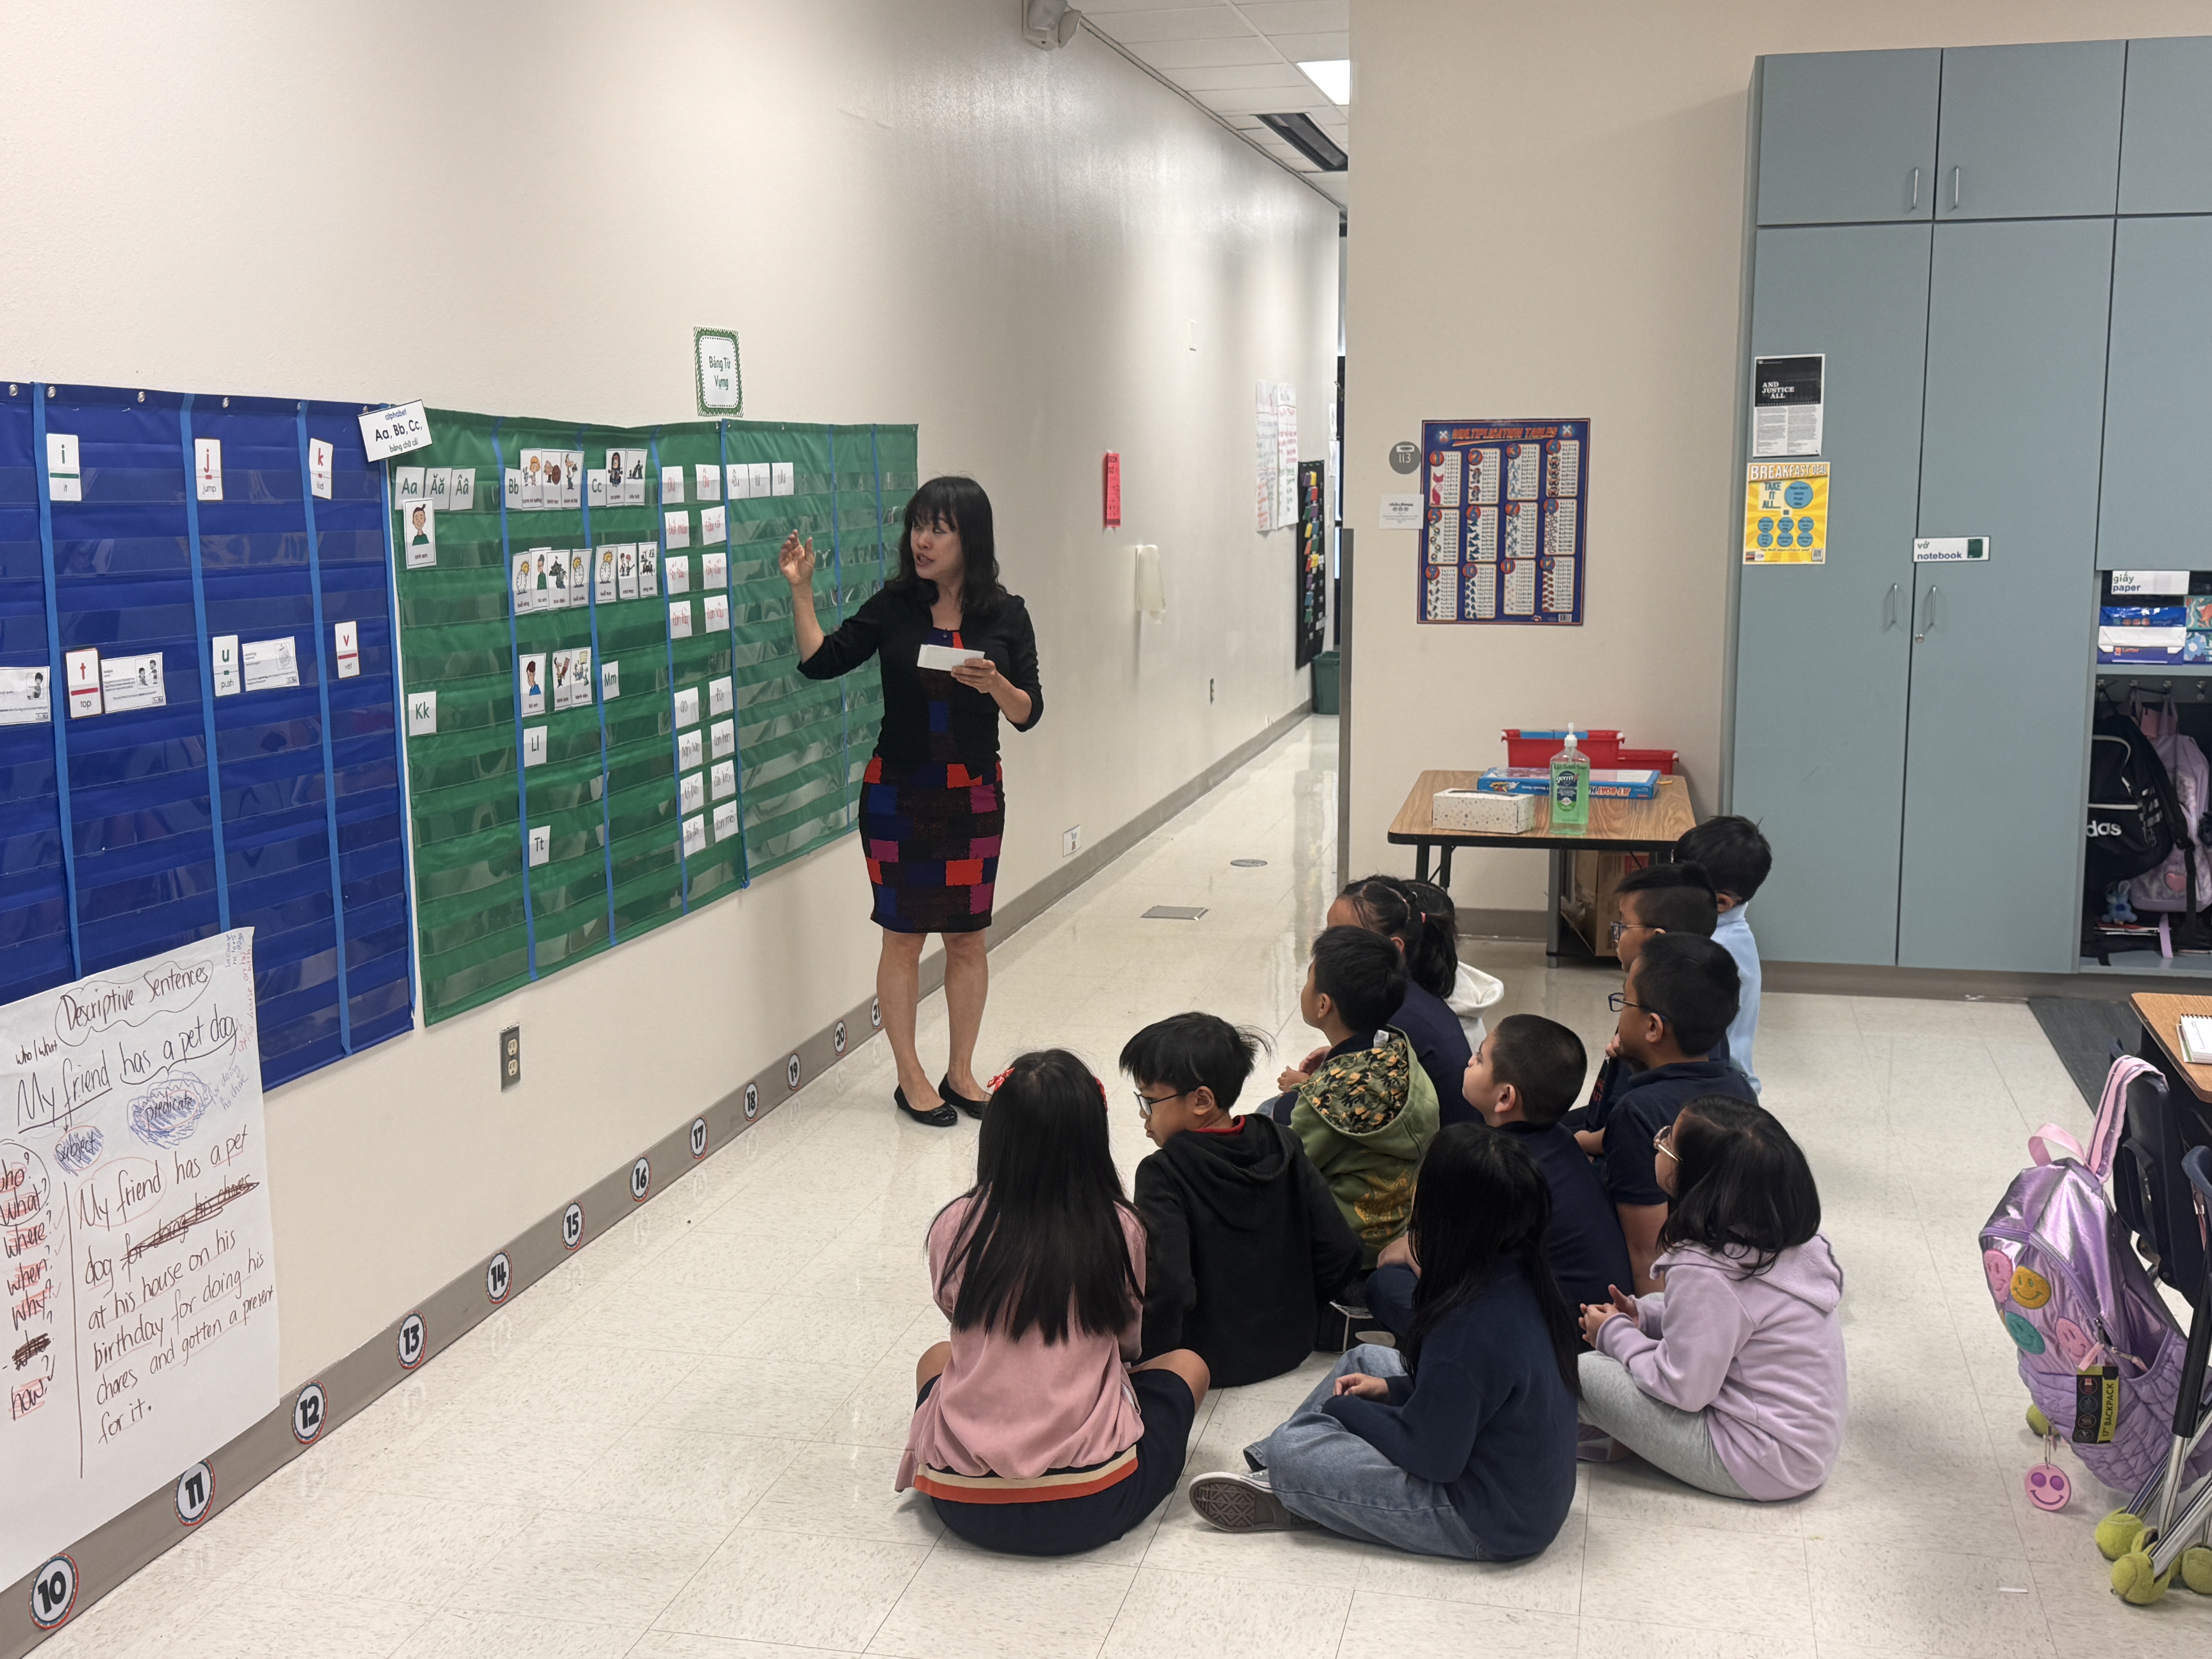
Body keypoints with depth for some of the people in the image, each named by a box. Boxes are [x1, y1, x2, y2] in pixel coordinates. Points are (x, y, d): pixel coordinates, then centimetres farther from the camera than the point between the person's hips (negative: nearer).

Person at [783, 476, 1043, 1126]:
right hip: (898, 792, -1)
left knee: (967, 939, 9)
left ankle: (961, 1073, 24)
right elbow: (821, 662, -6)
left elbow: (1029, 713, -5)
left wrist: (995, 684, -24)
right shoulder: (894, 608, -3)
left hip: (973, 796, 1)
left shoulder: (1005, 616, -4)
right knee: (903, 937, 5)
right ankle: (911, 1079, 17)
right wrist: (801, 590, -14)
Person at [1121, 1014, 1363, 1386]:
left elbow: (1169, 1287, -33)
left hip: (1207, 1363, -6)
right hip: (1289, 1349, 6)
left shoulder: (1163, 1174, -22)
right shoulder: (1281, 1146, -5)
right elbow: (1342, 1254, -5)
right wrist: (1291, 1316, 9)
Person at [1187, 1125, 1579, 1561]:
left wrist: (1346, 1409, -7)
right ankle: (1282, 1474, 23)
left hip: (1491, 1526, -10)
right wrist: (1391, 1390, 6)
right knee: (1365, 1360, 18)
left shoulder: (1469, 1326, -31)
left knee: (1289, 1450, -14)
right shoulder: (1524, 1280, -4)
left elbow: (1431, 1456, -22)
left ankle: (1290, 1501, 18)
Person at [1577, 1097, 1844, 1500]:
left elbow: (1683, 1389, -20)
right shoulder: (1790, 1232, -2)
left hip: (1768, 1467, -9)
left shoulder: (1705, 1272, -28)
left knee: (1584, 1372, -9)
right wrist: (1642, 1316, 6)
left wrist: (1615, 1335, -5)